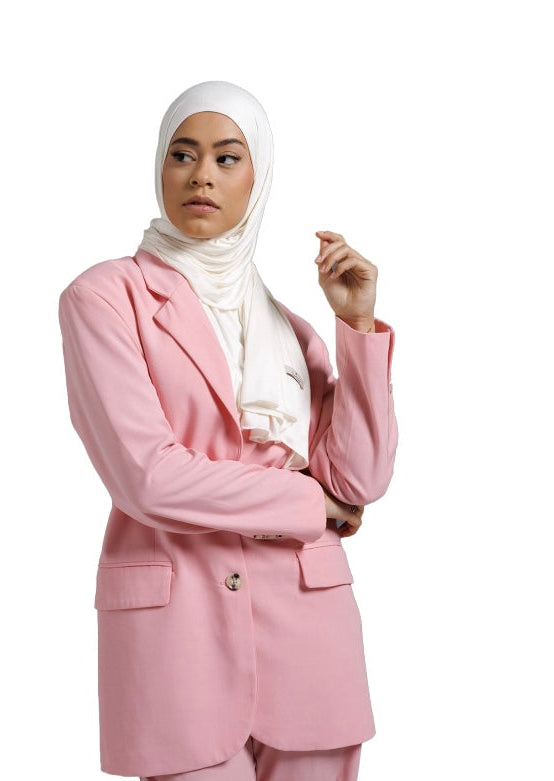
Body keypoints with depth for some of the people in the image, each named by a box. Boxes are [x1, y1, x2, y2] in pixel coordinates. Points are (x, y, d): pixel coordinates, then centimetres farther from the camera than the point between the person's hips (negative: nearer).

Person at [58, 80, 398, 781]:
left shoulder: (285, 319, 13)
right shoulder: (105, 295, 0)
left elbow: (361, 481, 2)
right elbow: (148, 475, -13)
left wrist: (358, 325, -3)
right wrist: (308, 503, -3)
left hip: (305, 612, 4)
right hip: (175, 616, -4)